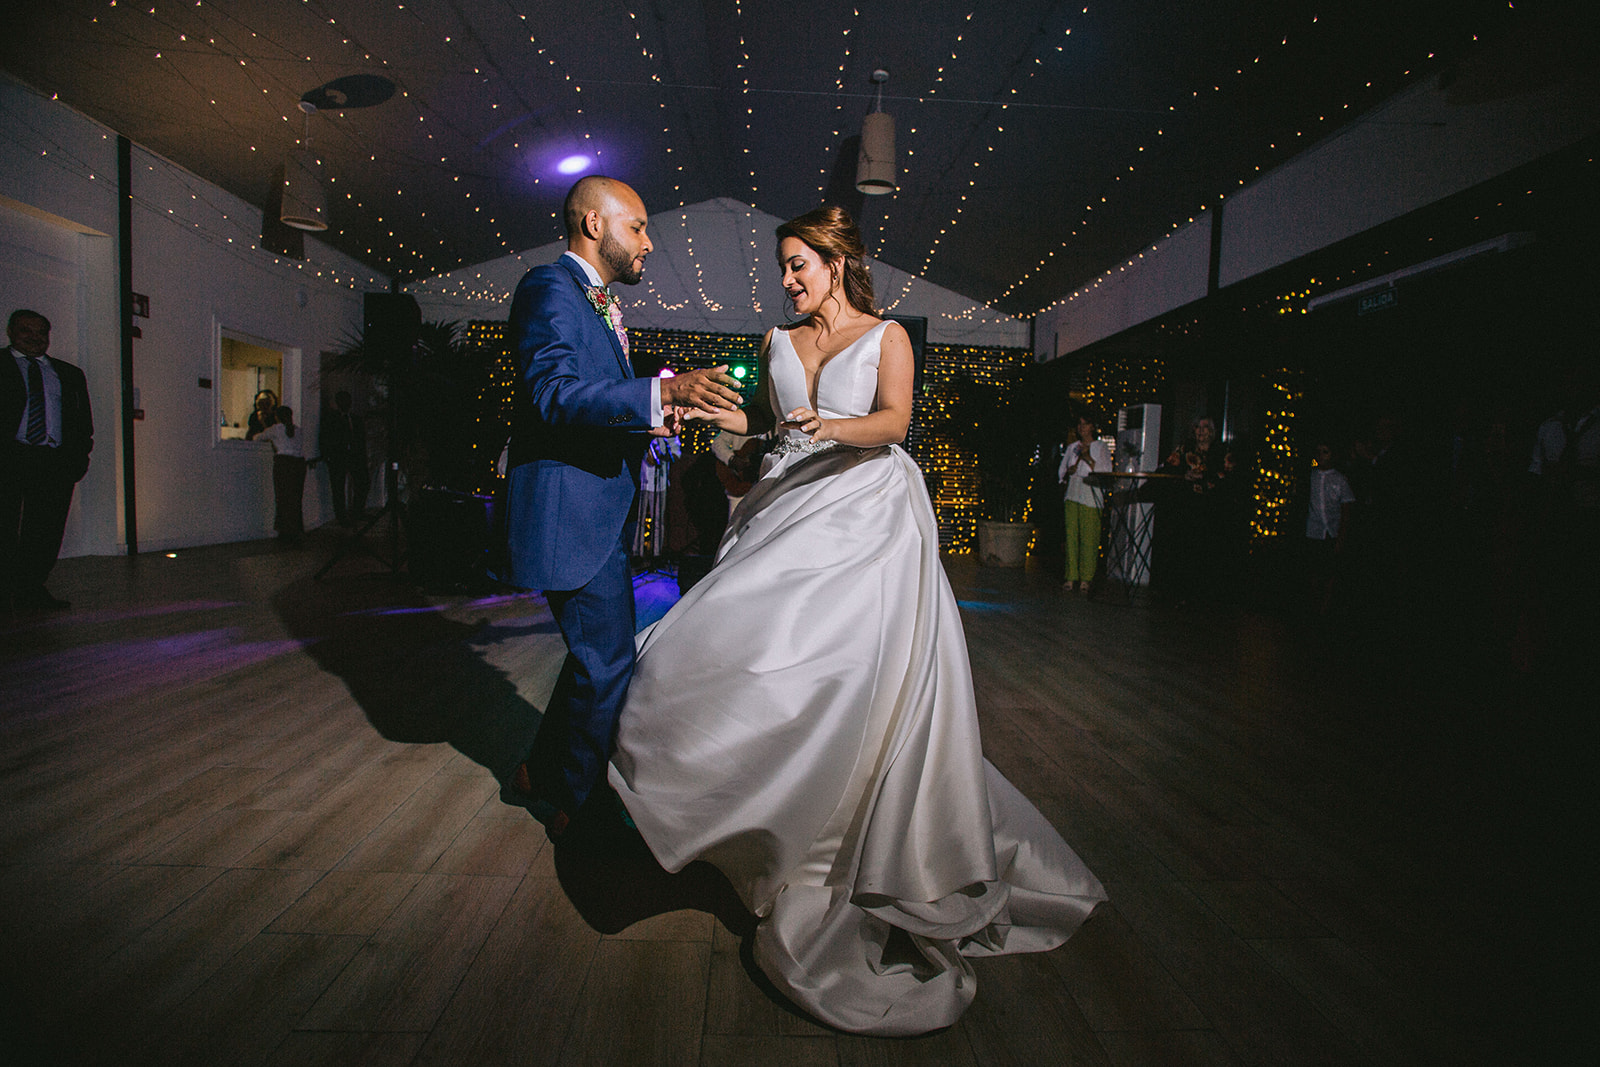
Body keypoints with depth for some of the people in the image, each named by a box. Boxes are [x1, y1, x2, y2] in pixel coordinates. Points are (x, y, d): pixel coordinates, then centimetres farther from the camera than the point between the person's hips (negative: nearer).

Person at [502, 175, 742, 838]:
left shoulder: (598, 303, 21)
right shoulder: (549, 288, -11)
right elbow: (556, 395, -25)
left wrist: (653, 417, 5)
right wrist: (663, 392, -34)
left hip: (599, 513, 11)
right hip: (570, 511, -11)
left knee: (598, 655, 20)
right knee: (609, 664, -4)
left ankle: (543, 771, 38)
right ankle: (573, 807, 16)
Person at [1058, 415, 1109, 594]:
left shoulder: (1100, 447, 6)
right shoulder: (1072, 447, 18)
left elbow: (1106, 473, -4)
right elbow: (1060, 475, 20)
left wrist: (1088, 459, -13)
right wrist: (1068, 472, -3)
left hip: (1092, 497, -4)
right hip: (1072, 495, 4)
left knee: (1089, 537, -7)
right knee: (1071, 535, -2)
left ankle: (1086, 578, -1)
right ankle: (1071, 576, 2)